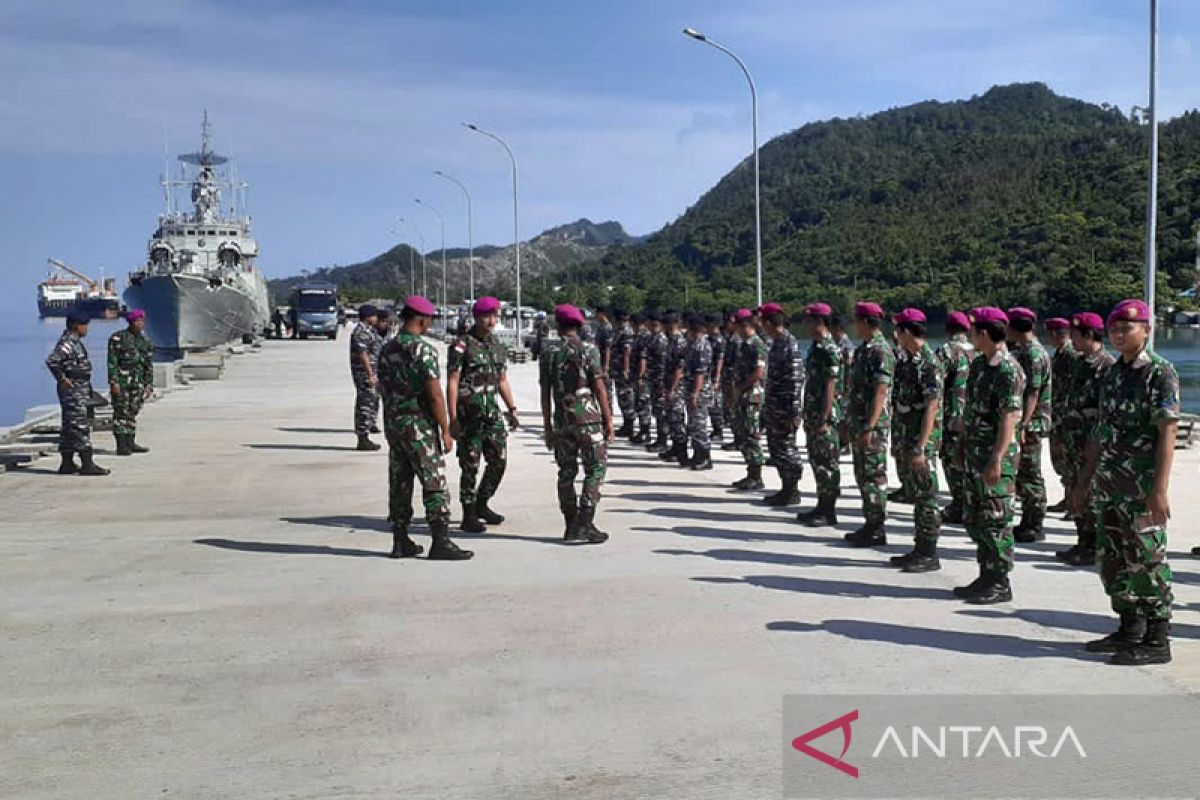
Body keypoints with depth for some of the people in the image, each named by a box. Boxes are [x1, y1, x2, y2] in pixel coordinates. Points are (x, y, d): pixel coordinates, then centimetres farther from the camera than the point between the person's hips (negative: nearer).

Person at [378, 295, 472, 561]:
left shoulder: (387, 350, 10)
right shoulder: (423, 349, -14)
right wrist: (446, 431, -11)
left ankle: (401, 542, 14)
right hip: (419, 424, -8)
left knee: (399, 484, 11)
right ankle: (441, 543, -6)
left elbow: (384, 390, 15)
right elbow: (434, 394, -17)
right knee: (434, 484, -5)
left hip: (392, 422, 8)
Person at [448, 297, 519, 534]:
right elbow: (452, 383, -11)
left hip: (493, 412, 7)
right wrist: (453, 419, -16)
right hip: (469, 415, -7)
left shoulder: (499, 347, 12)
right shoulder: (462, 346, -9)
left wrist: (511, 409, 13)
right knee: (470, 466, -1)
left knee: (499, 460, 8)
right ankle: (469, 517, 9)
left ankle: (481, 505, 26)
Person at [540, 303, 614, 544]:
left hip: (561, 422, 4)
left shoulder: (550, 355, 6)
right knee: (595, 469, 2)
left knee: (566, 472, 11)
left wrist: (547, 427, 12)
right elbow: (599, 387, -8)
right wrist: (608, 420, -2)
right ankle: (584, 524, -8)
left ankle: (571, 526, 14)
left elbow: (545, 395, 6)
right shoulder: (588, 350, -5)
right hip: (588, 418, -4)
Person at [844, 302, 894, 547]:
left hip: (874, 425, -10)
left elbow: (881, 392, -21)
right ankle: (870, 524, 21)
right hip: (858, 423, 10)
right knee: (862, 475, 13)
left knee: (874, 476, -4)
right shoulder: (862, 350, 14)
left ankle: (877, 530, 1)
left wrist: (869, 427, -24)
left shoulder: (881, 352, -15)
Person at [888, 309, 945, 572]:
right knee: (915, 496, 14)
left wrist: (920, 447, -24)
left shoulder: (929, 363, -17)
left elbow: (932, 407, -21)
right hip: (905, 440, 9)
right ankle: (920, 549, 21)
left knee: (926, 497, -3)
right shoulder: (907, 361, 12)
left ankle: (929, 555, 3)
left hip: (922, 442, -9)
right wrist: (900, 443, 18)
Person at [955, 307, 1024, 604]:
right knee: (976, 520, 14)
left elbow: (1009, 418, -21)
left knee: (996, 521, -3)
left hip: (997, 456, -9)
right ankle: (986, 577, 24)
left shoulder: (1009, 371, -16)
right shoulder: (979, 365, 12)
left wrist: (997, 460, -25)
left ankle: (1000, 585, 6)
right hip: (975, 453, 9)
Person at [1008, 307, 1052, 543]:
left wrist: (1023, 425, -25)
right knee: (1023, 474, 14)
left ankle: (1034, 528, 4)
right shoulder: (1022, 351, 14)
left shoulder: (1034, 354, -16)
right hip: (1023, 423, 10)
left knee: (1031, 475, -3)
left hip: (1031, 424, -10)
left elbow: (1033, 393, -21)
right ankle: (1027, 523, 23)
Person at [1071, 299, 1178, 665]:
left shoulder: (1161, 372, -9)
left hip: (1142, 489, -8)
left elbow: (1167, 435, -15)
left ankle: (1157, 641, 5)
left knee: (1147, 562, -3)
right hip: (1110, 487, 8)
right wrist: (1085, 481, 17)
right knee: (1111, 560, 13)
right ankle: (1130, 630, 25)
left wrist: (1159, 490, -21)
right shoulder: (1112, 373, 14)